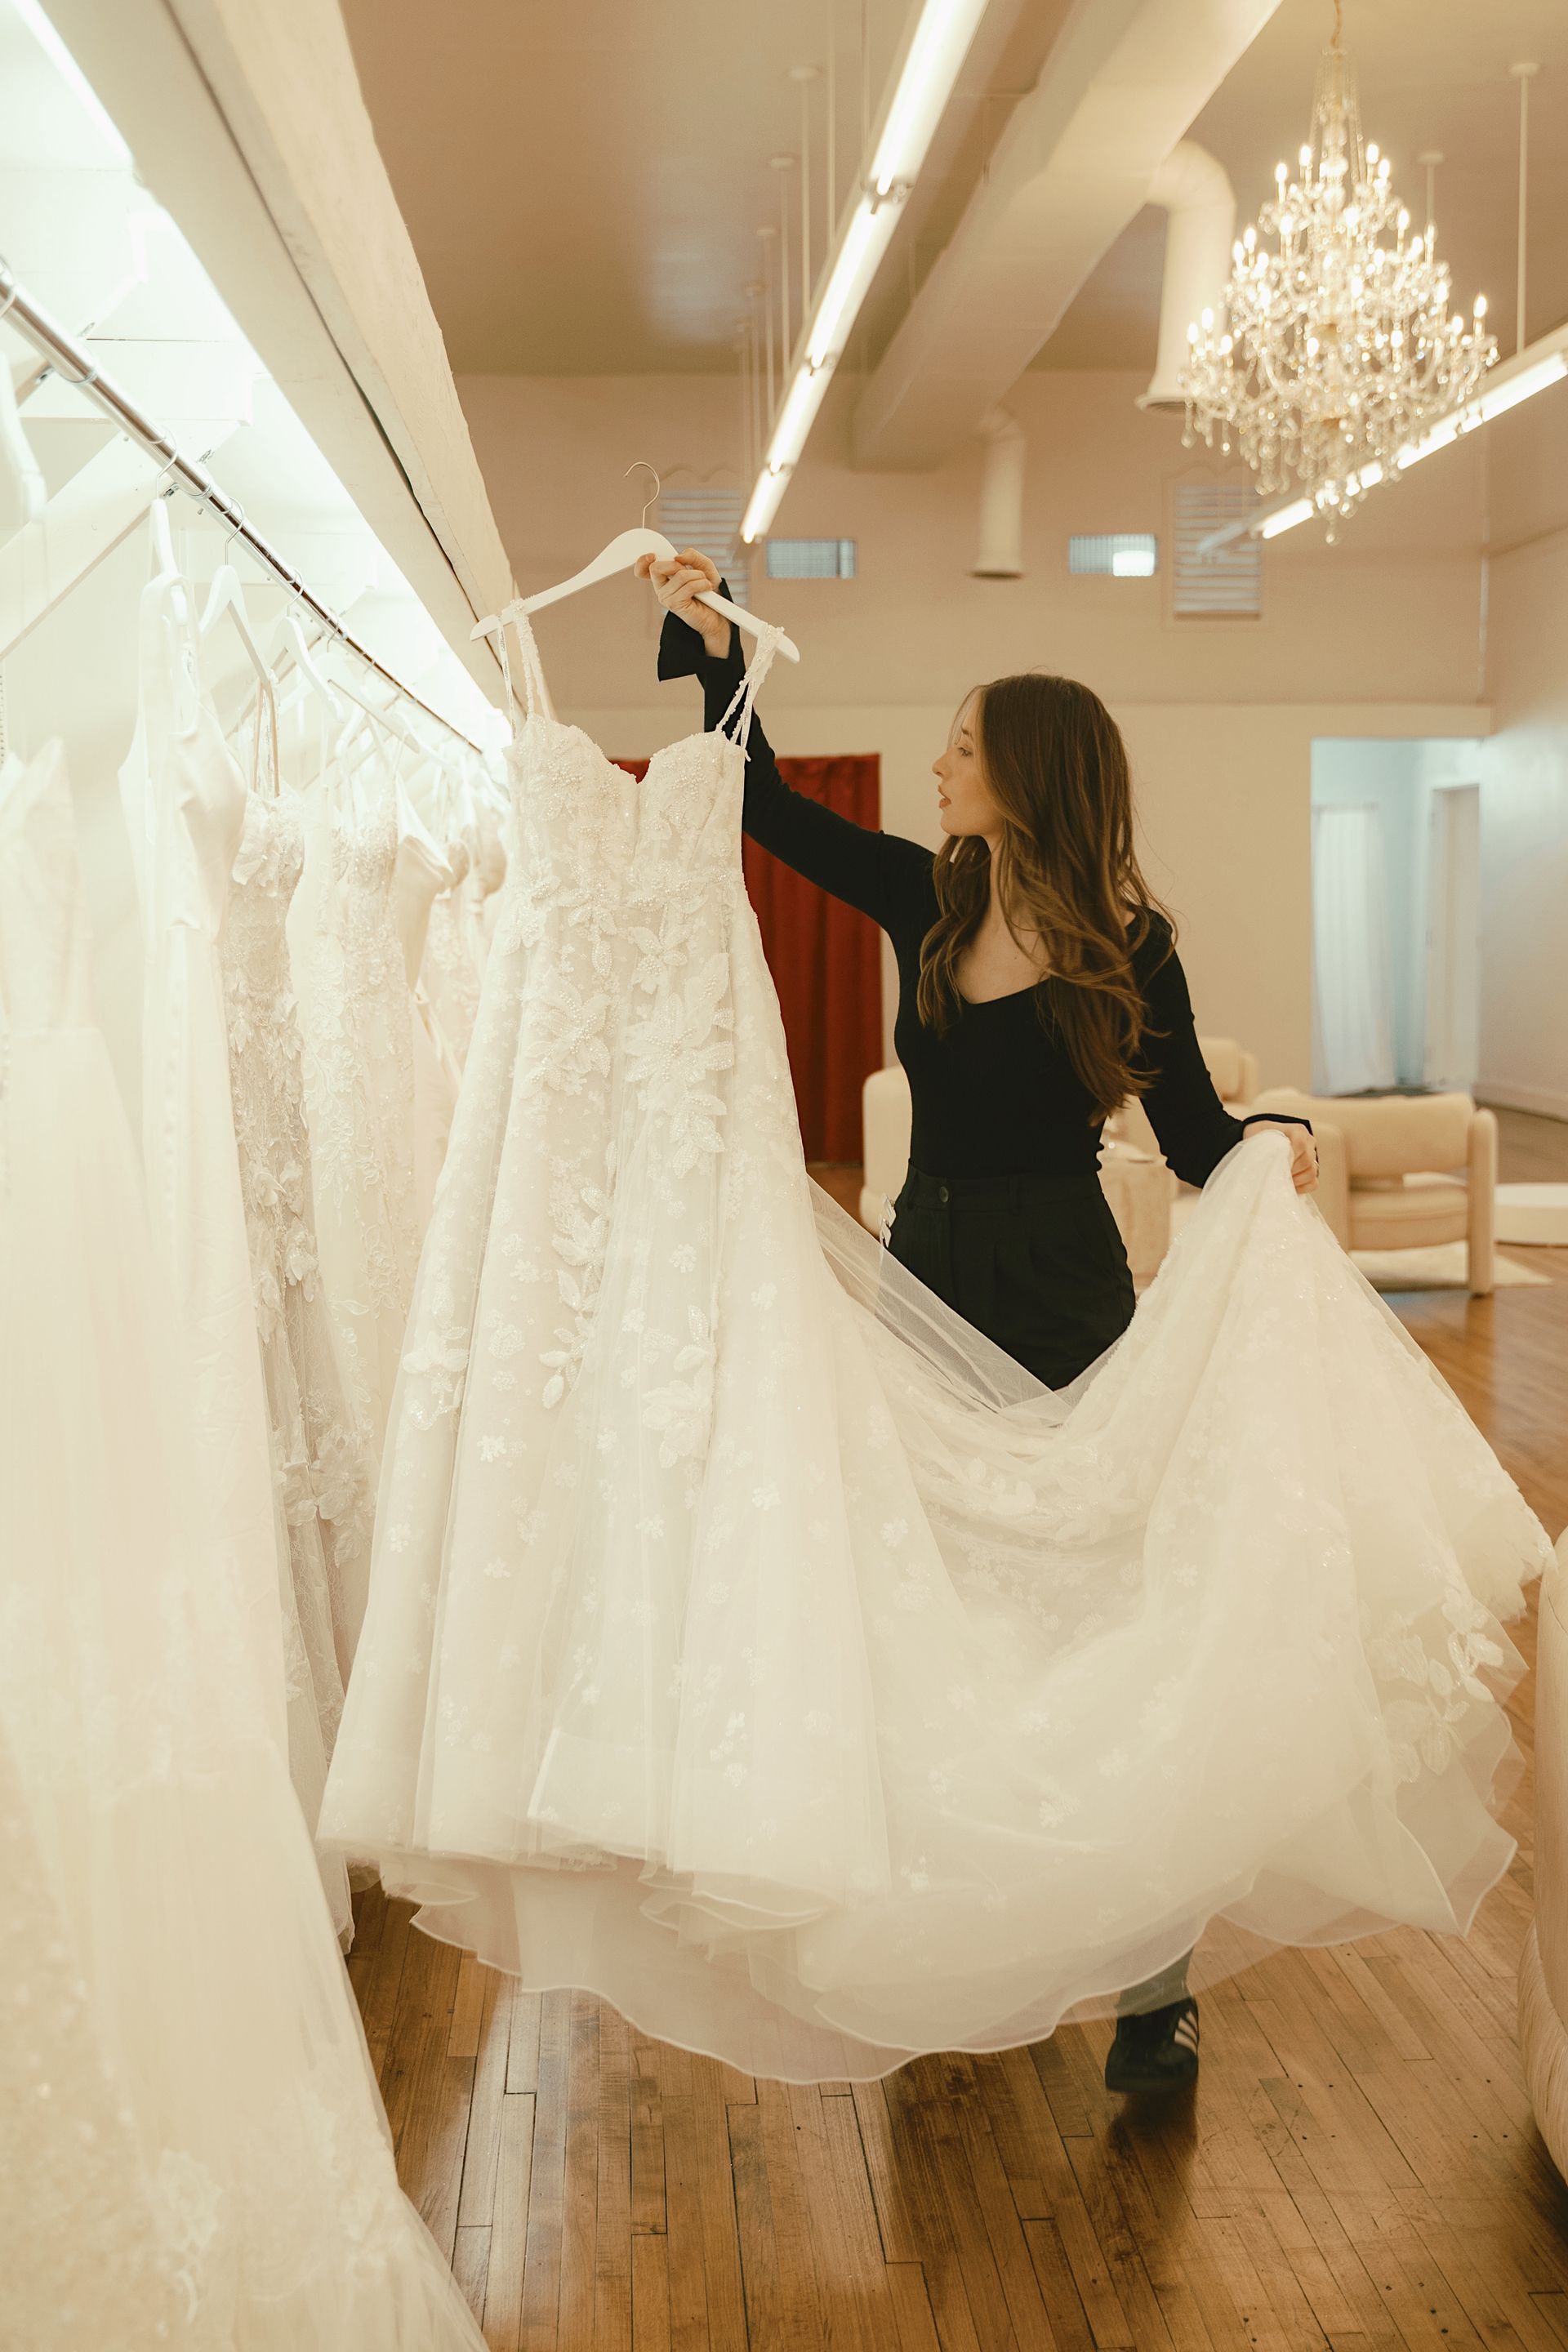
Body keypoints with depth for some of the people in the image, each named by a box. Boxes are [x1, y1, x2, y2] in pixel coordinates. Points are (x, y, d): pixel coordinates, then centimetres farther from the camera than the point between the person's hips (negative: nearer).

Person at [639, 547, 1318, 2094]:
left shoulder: (1125, 946, -10)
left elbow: (1189, 1127, -8)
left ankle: (1152, 1981, 11)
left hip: (1061, 1297, -5)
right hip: (926, 1272, 6)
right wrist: (704, 644, 5)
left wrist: (1269, 1147, -28)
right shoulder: (926, 899, 3)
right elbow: (765, 806, 9)